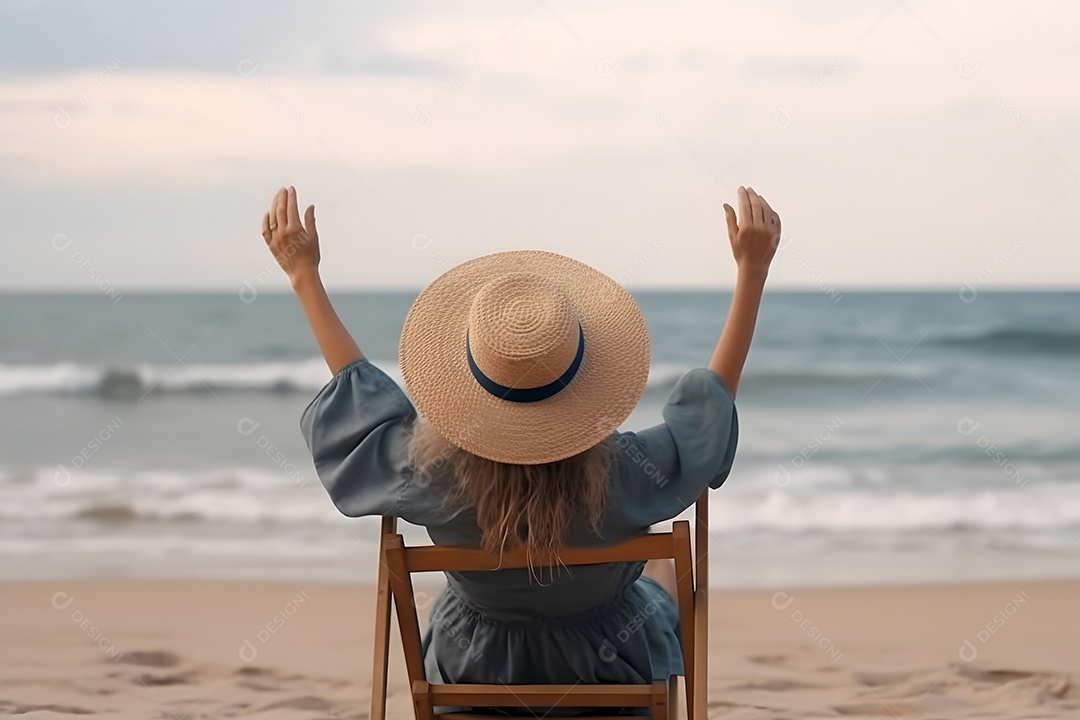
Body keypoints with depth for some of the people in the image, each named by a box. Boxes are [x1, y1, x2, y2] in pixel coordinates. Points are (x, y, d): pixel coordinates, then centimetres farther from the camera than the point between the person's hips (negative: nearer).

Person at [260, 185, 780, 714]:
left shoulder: (434, 478, -33)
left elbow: (355, 390, -13)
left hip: (473, 676, 1)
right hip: (611, 672, -1)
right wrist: (753, 268, -17)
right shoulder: (625, 476, -38)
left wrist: (303, 274, -6)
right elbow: (715, 395, -18)